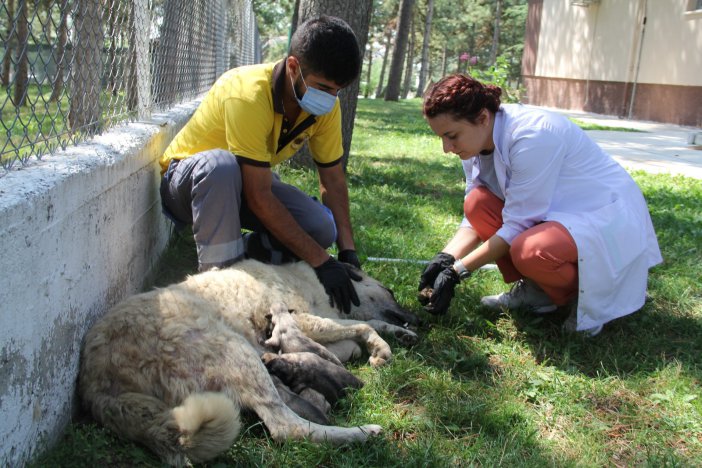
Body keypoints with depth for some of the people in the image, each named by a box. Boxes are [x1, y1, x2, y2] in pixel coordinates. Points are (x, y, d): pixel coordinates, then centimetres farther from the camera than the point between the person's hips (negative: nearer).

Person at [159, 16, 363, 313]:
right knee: (222, 164, -41)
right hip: (188, 181, -5)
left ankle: (240, 256, 5)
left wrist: (348, 251, -16)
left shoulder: (326, 103, -14)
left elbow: (333, 179, -5)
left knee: (321, 228, -20)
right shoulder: (248, 95, -34)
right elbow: (258, 197, -35)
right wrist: (320, 261, -35)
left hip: (246, 182, 6)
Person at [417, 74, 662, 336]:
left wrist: (458, 271, -24)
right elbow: (474, 217, -1)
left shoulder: (531, 137, -29)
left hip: (607, 217, -8)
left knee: (530, 250, -35)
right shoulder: (477, 140, -4)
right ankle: (534, 290, 1)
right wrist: (445, 259, -17)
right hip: (556, 213, 8)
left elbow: (519, 225, -26)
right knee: (477, 203, -10)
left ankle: (586, 294, -4)